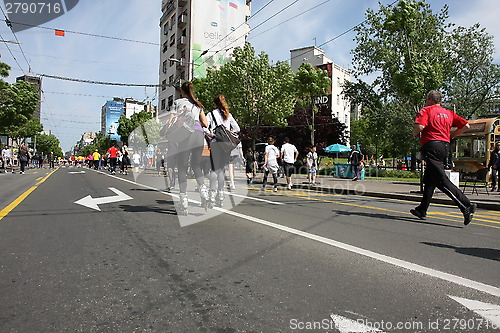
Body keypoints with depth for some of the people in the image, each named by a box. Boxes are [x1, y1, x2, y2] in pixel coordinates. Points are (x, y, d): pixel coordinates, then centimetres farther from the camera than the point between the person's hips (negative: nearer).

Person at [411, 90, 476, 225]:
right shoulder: (449, 113, 18)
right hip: (445, 146, 8)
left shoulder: (426, 110, -1)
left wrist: (415, 133, 3)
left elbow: (420, 127, -18)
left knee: (441, 181, -11)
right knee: (429, 180, 14)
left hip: (431, 146, -8)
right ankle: (422, 210, 21)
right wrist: (450, 136, 19)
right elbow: (466, 125, 12)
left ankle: (467, 205, -22)